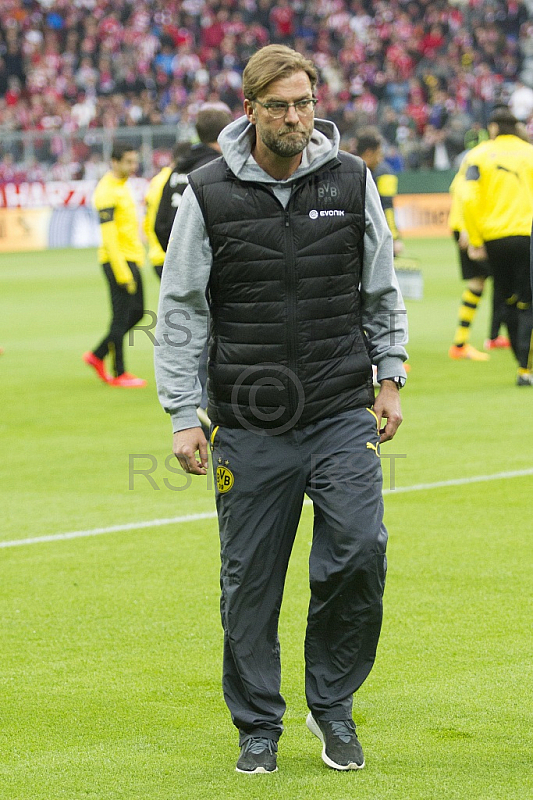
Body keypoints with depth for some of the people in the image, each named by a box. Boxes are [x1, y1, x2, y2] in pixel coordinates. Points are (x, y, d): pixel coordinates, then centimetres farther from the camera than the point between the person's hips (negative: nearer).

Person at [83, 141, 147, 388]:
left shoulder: (122, 185, 15)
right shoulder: (107, 192, -16)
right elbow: (109, 235, -21)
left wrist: (138, 255, 21)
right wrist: (121, 271, -23)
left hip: (131, 259, 10)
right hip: (118, 260, -10)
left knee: (136, 312, 13)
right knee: (120, 318, -4)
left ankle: (97, 356, 22)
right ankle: (119, 373, 3)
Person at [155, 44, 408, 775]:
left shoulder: (352, 181, 3)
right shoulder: (209, 194, -3)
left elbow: (382, 291, 15)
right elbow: (180, 310, 1)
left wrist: (389, 379, 10)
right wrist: (184, 418, -4)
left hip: (343, 414, 1)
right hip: (250, 426, -1)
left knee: (360, 553, -12)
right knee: (249, 581, 3)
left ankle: (332, 704, 9)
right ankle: (258, 728, 19)